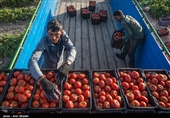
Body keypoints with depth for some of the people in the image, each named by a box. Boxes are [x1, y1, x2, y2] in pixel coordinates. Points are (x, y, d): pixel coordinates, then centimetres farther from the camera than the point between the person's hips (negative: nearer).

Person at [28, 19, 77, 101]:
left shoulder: (63, 35, -27)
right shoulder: (44, 41, -38)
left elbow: (72, 49, -39)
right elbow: (32, 61, -50)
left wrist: (66, 65, -60)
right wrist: (43, 81, -67)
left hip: (60, 67, 3)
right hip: (46, 70, -3)